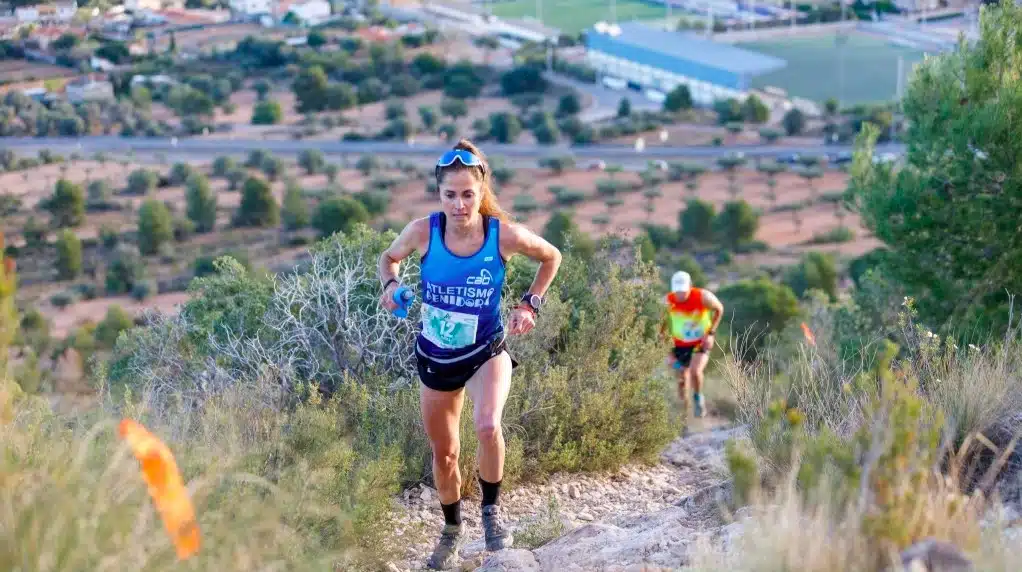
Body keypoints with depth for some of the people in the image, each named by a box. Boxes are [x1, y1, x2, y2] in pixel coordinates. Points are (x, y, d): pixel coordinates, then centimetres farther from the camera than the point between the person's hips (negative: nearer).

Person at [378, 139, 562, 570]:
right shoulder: (423, 231, -18)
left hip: (486, 351, -2)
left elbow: (551, 257, 1)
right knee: (443, 453, 15)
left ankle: (491, 511, -3)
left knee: (488, 426, -31)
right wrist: (391, 285, -15)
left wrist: (530, 303, -8)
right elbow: (389, 257, 5)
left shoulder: (505, 235, -20)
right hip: (435, 356, 2)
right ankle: (452, 530, 43)